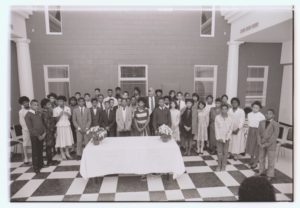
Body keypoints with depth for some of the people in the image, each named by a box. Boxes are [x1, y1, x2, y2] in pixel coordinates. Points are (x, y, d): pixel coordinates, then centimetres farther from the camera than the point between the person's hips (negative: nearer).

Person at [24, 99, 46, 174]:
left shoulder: (39, 113, 9)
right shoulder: (28, 115, -7)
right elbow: (30, 128, -11)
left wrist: (44, 132, -1)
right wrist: (38, 135, -13)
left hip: (41, 135, 5)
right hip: (34, 136, -5)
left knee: (40, 150, 14)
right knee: (35, 152, 2)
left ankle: (41, 164, 28)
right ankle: (35, 168, 12)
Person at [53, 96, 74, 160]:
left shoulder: (68, 108, 5)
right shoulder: (55, 109, -4)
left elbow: (69, 118, 6)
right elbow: (56, 120, -5)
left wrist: (67, 114, -14)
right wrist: (60, 115, -21)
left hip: (67, 126, 3)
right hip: (60, 126, -3)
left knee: (68, 139, 6)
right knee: (61, 141, 0)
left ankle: (67, 153, 20)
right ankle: (62, 154, 12)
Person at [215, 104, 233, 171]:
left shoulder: (230, 118, -4)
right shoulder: (217, 117, -7)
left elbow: (230, 129, 0)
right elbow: (216, 128, -5)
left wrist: (227, 138, -8)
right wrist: (219, 138, -10)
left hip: (226, 138, 1)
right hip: (219, 138, -1)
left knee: (225, 152, 9)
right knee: (219, 152, 4)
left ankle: (223, 166, 21)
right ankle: (219, 166, 16)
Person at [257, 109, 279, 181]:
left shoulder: (275, 125, -12)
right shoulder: (261, 122, 2)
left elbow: (274, 137, -14)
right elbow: (259, 133, 4)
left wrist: (266, 145, -16)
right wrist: (260, 143, -7)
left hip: (271, 145, -4)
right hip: (262, 144, 4)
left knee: (271, 161, 6)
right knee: (261, 158, 15)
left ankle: (270, 175, 20)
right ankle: (261, 172, 31)